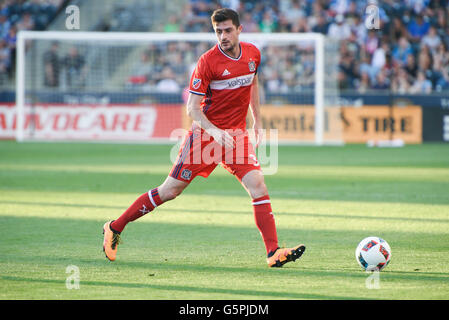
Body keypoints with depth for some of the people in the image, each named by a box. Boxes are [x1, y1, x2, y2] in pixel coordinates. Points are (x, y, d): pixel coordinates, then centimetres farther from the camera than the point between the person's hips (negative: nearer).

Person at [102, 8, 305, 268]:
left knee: (258, 185, -14)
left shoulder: (253, 54, 1)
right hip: (205, 133, -4)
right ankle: (115, 228, 13)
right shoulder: (208, 61, -15)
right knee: (171, 190, -1)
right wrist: (214, 131, -29)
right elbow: (192, 108, -14)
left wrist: (257, 120, 21)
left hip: (237, 134, 4)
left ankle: (274, 252, -15)